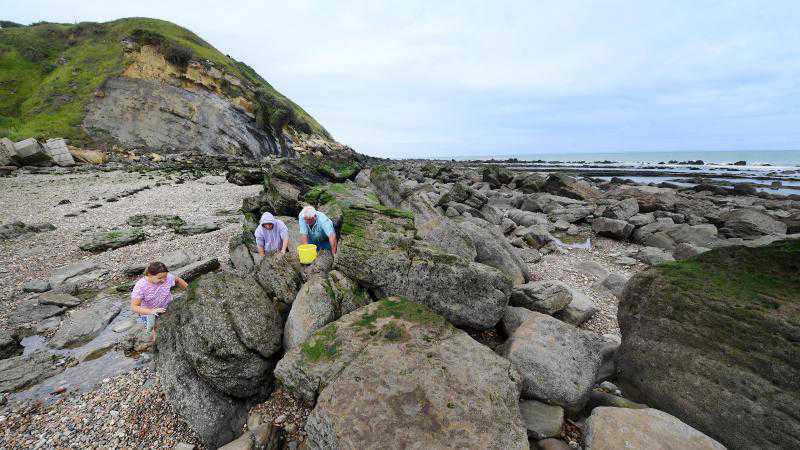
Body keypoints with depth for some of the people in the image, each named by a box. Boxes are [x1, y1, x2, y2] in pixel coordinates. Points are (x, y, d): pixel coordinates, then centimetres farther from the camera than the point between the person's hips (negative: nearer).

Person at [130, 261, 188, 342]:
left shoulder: (168, 277, -23)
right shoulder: (140, 287, -28)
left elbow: (178, 280, 1)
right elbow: (134, 307, -28)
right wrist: (151, 311, -42)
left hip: (168, 307, 2)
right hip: (149, 312, -2)